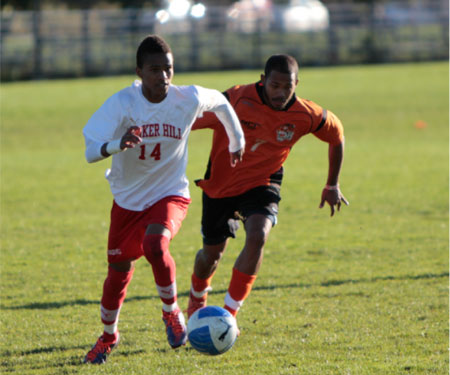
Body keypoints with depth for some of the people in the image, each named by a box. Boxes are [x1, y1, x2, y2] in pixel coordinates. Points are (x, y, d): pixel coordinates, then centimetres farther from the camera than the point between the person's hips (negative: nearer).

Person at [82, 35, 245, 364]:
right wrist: (118, 145, -47)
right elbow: (91, 152, -26)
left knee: (155, 245, -30)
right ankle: (108, 335, 38)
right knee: (119, 269, 10)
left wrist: (237, 141, 20)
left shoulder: (189, 99, -15)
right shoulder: (122, 103, -20)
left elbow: (220, 102, 9)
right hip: (128, 198, 1)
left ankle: (171, 311, -3)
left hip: (170, 194, -1)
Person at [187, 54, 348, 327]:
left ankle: (229, 313, -17)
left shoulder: (306, 116, -17)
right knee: (212, 253, 12)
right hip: (220, 184, 0)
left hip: (262, 184, 0)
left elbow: (337, 135, 5)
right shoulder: (236, 100, -26)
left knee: (257, 238, -28)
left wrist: (332, 186, 11)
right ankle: (197, 297, 48)